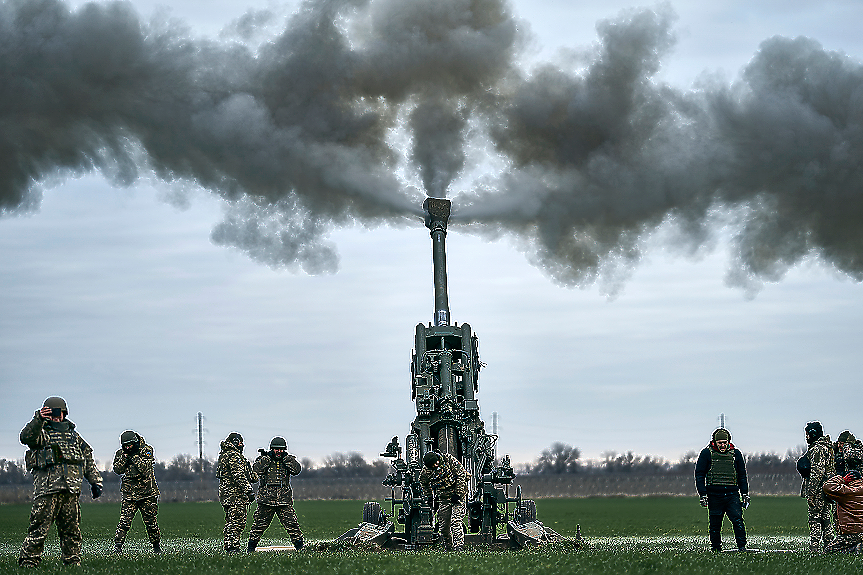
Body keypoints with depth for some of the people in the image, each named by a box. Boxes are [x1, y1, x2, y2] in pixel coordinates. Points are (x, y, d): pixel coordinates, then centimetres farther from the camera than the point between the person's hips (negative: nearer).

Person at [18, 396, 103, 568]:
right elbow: (26, 437, -16)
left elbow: (88, 458, 25)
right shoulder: (41, 432, 7)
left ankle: (73, 561, 14)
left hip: (71, 488, 5)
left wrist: (95, 481, 19)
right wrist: (38, 420, -30)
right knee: (39, 528, -10)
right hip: (47, 488, -5)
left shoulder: (73, 434, 22)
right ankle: (28, 561, -8)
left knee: (72, 529, 7)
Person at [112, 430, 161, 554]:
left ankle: (156, 545, 22)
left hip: (147, 492, -1)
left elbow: (145, 468, -16)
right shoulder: (120, 453, 4)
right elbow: (118, 470, -3)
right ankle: (118, 545, -13)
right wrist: (124, 457, -15)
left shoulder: (146, 450, -5)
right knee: (125, 520, -13)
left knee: (151, 521, 5)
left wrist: (134, 456, -20)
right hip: (129, 492, 1)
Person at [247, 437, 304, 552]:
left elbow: (297, 470, -7)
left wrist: (285, 458, -11)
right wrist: (266, 459, -13)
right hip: (266, 501, -1)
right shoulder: (263, 459, 7)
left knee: (292, 524, -5)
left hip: (285, 501, 1)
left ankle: (299, 546, 4)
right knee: (259, 525, 1)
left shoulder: (289, 459, 11)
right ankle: (251, 546, 12)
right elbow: (256, 470, -10)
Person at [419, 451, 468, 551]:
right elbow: (424, 483, 15)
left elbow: (461, 475, -14)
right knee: (443, 526, 2)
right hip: (443, 497, 4)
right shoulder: (426, 471, -8)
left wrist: (457, 493, -16)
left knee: (455, 522, -17)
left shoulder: (448, 459, -16)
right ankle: (448, 547, 22)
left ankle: (458, 547, -19)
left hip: (458, 494, -3)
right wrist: (429, 497, 12)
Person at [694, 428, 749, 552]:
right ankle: (716, 549, 16)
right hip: (714, 495, -1)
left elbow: (742, 476, 18)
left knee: (738, 520, -15)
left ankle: (742, 547, -11)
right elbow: (699, 475, 3)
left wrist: (745, 494, 12)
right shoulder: (706, 453, 2)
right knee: (715, 524, 4)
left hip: (732, 494, 1)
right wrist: (702, 494, -5)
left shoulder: (735, 453, 9)